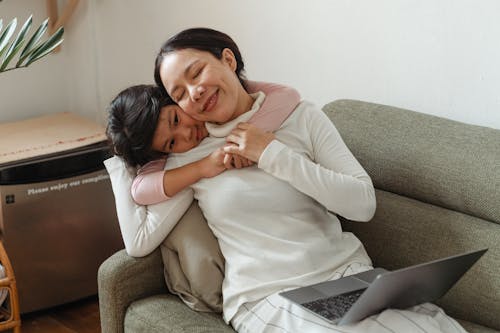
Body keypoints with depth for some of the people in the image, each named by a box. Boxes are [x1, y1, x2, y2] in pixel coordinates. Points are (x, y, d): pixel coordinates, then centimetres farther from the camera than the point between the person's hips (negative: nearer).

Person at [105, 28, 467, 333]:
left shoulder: (302, 117, 6)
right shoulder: (188, 156, 8)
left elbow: (363, 203, -2)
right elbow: (139, 242, 5)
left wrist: (273, 154, -7)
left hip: (348, 271, 2)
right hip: (266, 297, -1)